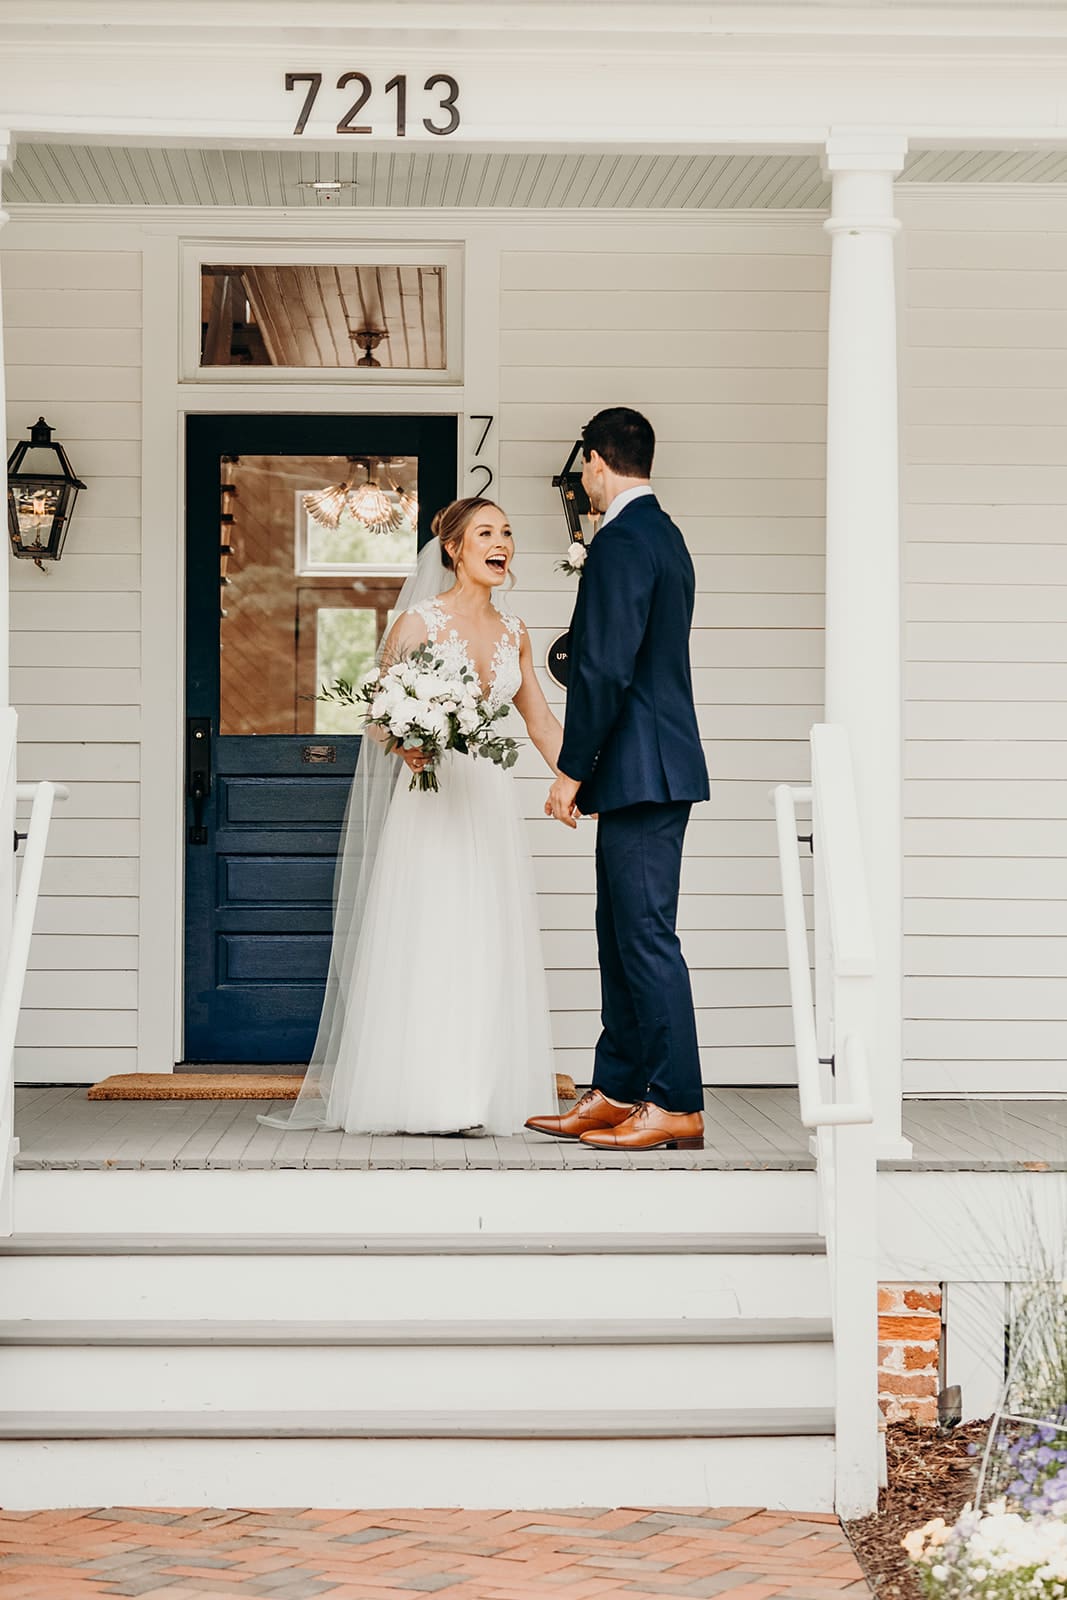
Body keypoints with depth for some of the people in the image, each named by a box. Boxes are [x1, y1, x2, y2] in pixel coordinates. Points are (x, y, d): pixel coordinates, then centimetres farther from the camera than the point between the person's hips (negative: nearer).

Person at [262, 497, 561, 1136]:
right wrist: (406, 744, -25)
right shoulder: (420, 620, -3)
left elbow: (540, 719, 21)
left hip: (491, 801, 5)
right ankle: (421, 1098, -6)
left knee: (487, 948, 3)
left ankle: (479, 1095, 7)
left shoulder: (513, 632, 12)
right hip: (430, 793, -5)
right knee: (425, 942, -8)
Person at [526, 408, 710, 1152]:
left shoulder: (621, 543, -14)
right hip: (661, 764, 10)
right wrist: (590, 768, 23)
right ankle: (615, 1094, 19)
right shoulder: (664, 535, 17)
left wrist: (572, 772, -13)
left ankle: (677, 1106, -4)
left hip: (641, 769, -10)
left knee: (647, 936, -7)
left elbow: (605, 670, -20)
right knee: (623, 936, 13)